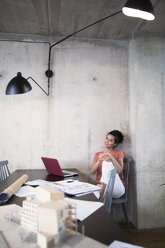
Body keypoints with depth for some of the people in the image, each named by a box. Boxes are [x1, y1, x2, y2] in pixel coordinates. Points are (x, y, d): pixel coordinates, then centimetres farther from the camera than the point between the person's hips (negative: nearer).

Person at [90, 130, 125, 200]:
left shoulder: (119, 153, 6)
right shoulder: (97, 154, 14)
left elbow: (119, 170, -11)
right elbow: (92, 172, 0)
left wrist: (111, 157, -22)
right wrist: (99, 161, -18)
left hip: (117, 188, 0)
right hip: (101, 186, 1)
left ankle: (102, 192, -28)